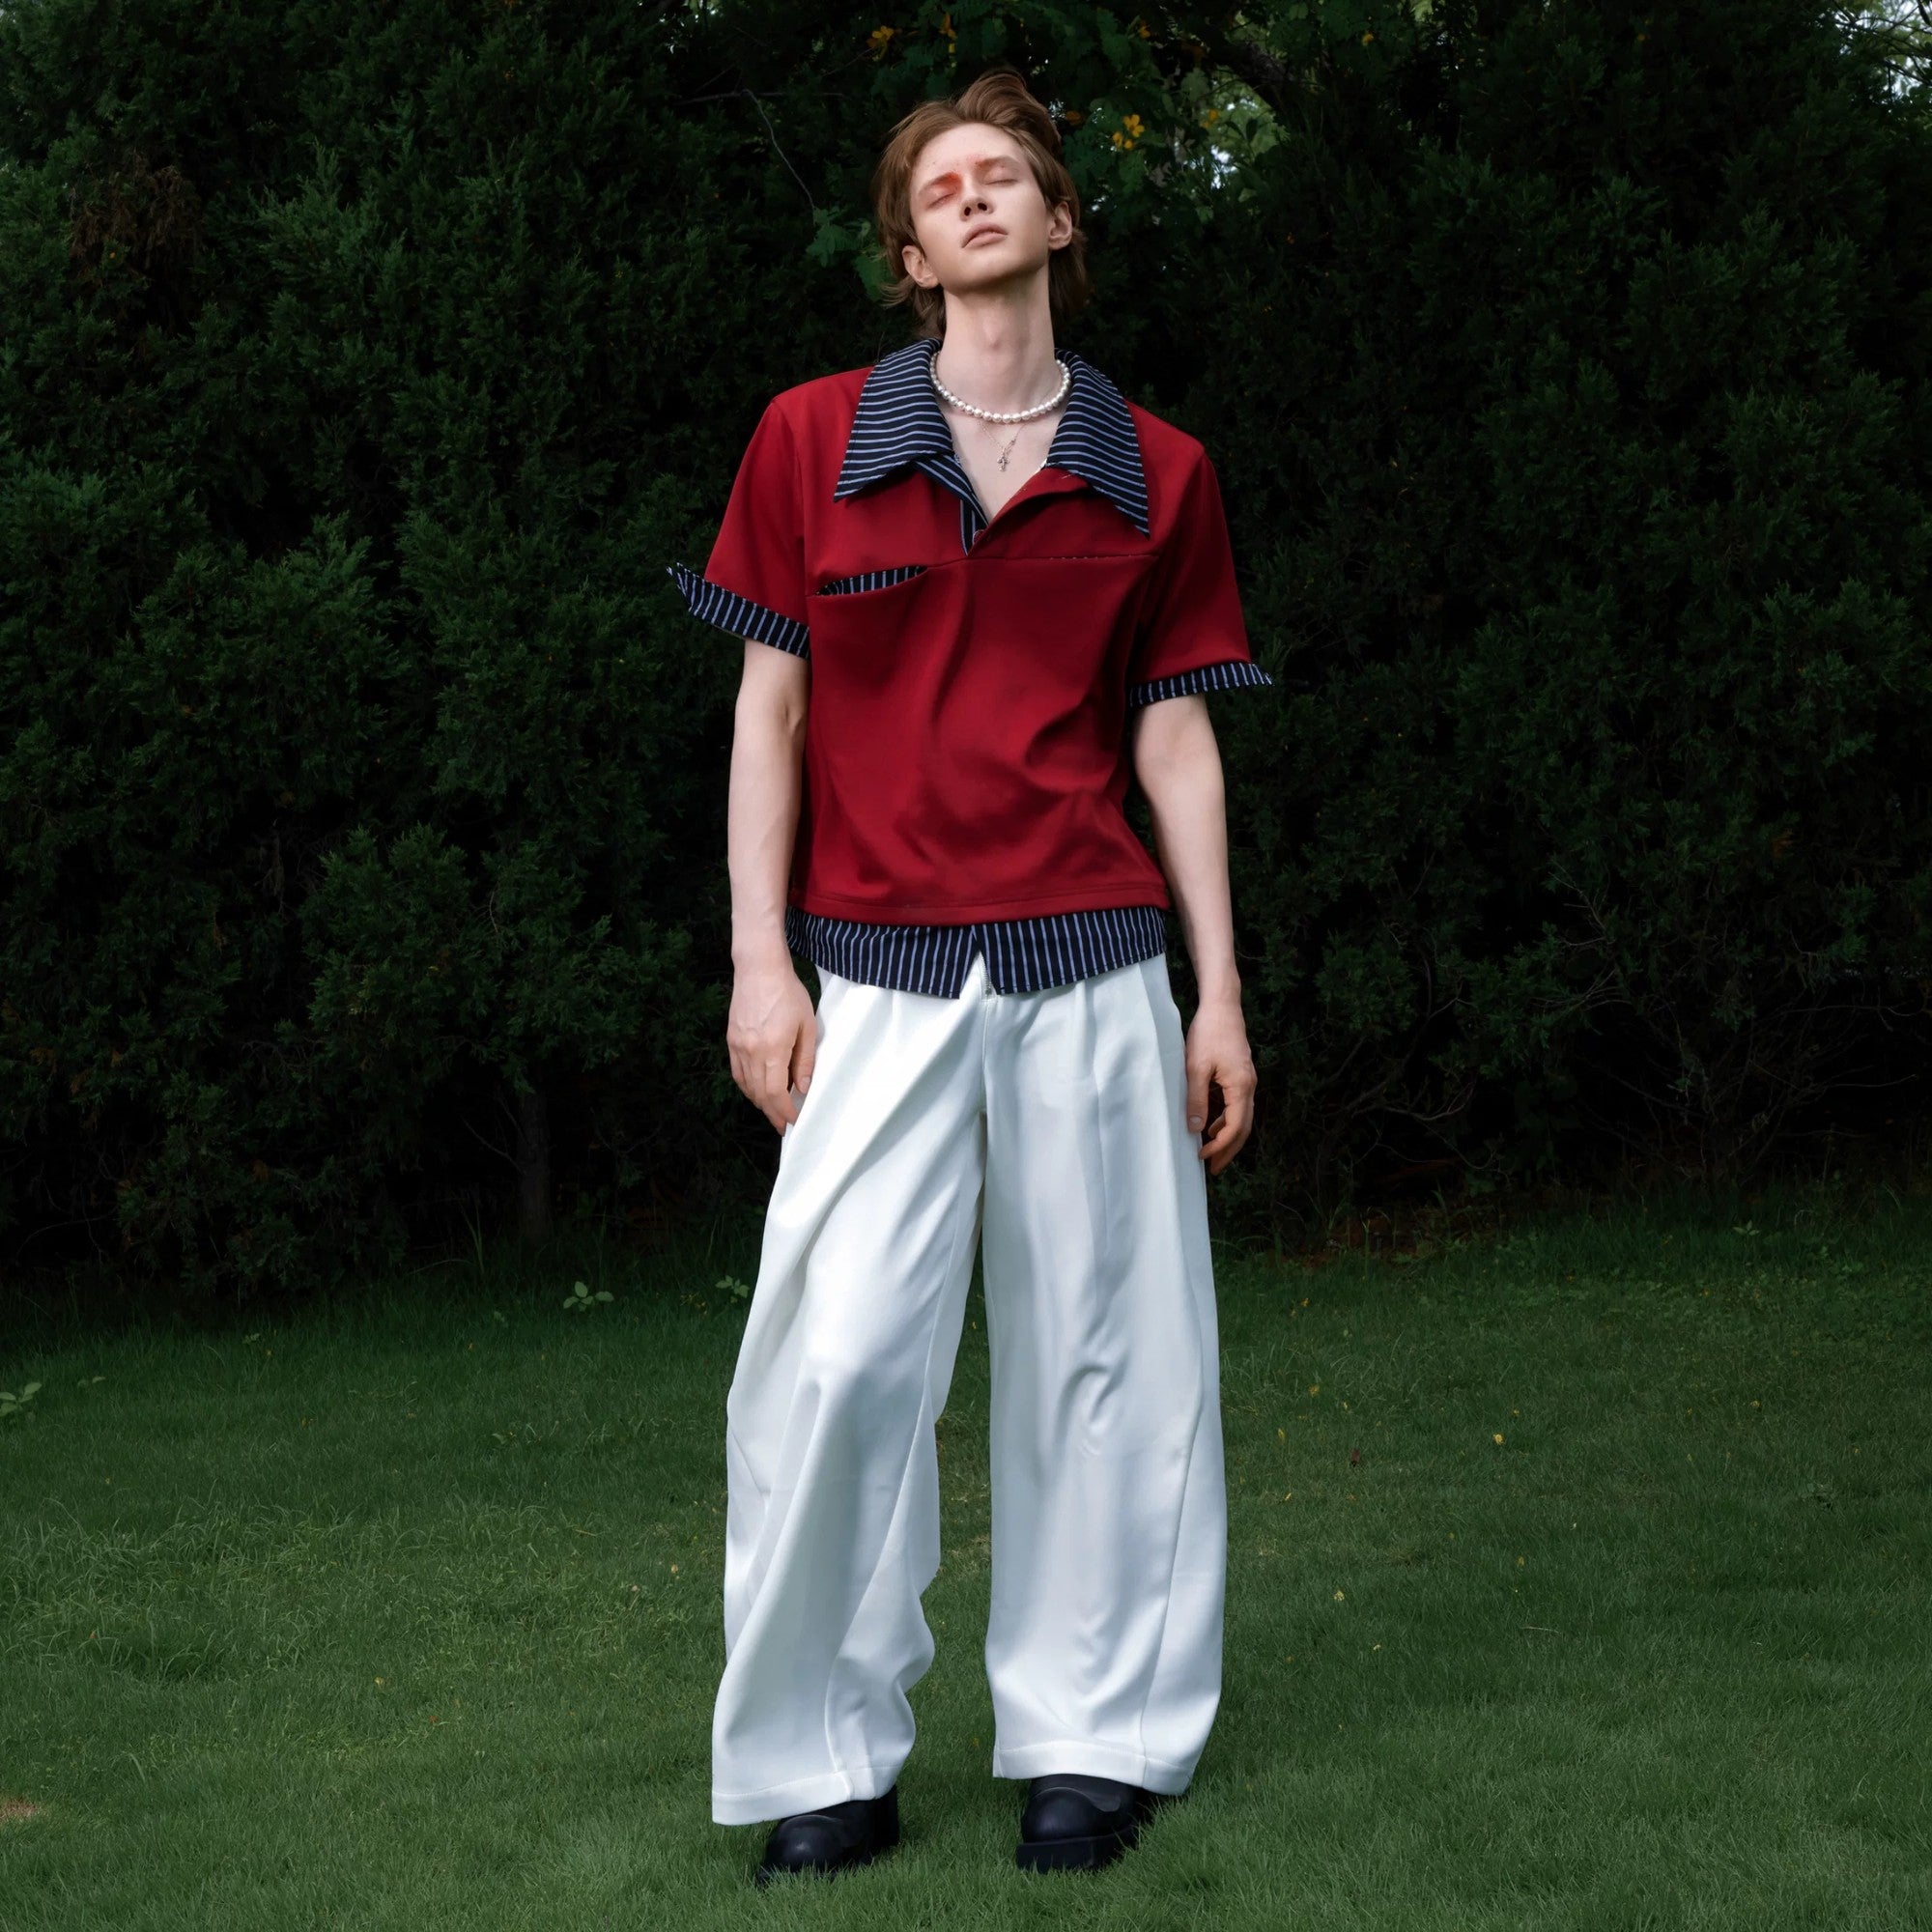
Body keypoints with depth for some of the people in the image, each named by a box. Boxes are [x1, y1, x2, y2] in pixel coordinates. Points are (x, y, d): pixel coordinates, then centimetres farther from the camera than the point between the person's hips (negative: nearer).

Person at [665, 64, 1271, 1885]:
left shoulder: (1154, 471, 9)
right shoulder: (813, 436, 6)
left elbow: (1175, 734, 11)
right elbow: (770, 711, 7)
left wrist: (1221, 992, 7)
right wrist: (760, 961, 0)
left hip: (1094, 973, 1)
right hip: (879, 971, -1)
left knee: (1102, 1350, 5)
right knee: (838, 1358, -8)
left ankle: (1093, 1738, 17)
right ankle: (823, 1757, 5)